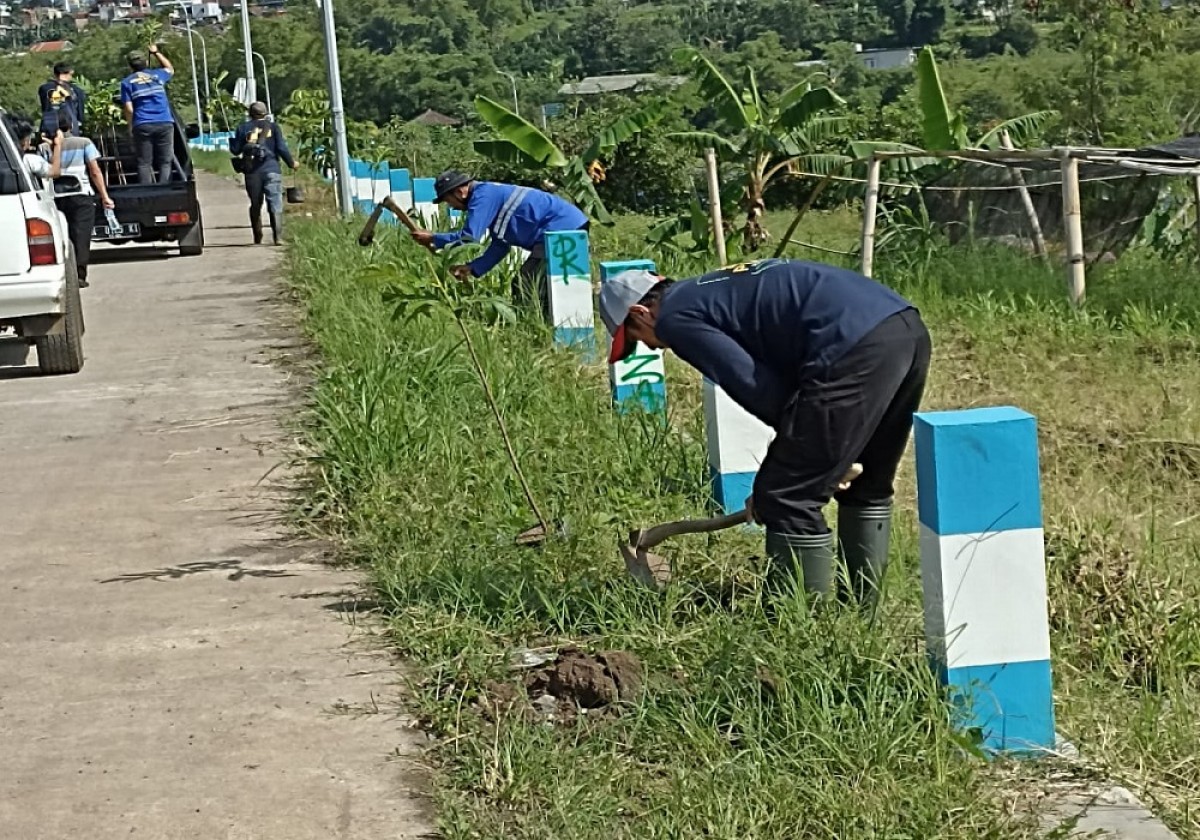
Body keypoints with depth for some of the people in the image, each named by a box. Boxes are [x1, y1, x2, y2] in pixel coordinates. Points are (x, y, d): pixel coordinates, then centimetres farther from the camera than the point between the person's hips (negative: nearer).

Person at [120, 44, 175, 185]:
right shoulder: (157, 75, 13)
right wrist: (156, 52, 47)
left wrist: (131, 126, 10)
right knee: (165, 161, 3)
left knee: (144, 163, 3)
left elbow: (129, 109, -2)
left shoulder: (127, 82, 6)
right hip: (165, 124, 1)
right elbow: (170, 68, 37)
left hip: (142, 126, -1)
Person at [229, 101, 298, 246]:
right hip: (271, 169, -2)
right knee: (275, 204, -6)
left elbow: (235, 150, 8)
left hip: (252, 172, 2)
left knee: (255, 205, 13)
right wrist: (291, 163, 12)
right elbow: (282, 148, -2)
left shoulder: (243, 128, 7)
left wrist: (231, 140, 29)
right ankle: (278, 236, -19)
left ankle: (257, 238, 16)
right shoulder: (273, 127, 4)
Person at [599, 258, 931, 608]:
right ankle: (860, 609, 36)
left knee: (790, 501, 0)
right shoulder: (714, 290, 30)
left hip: (856, 348, -10)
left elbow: (759, 389, -4)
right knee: (869, 486, 25)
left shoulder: (675, 317, 3)